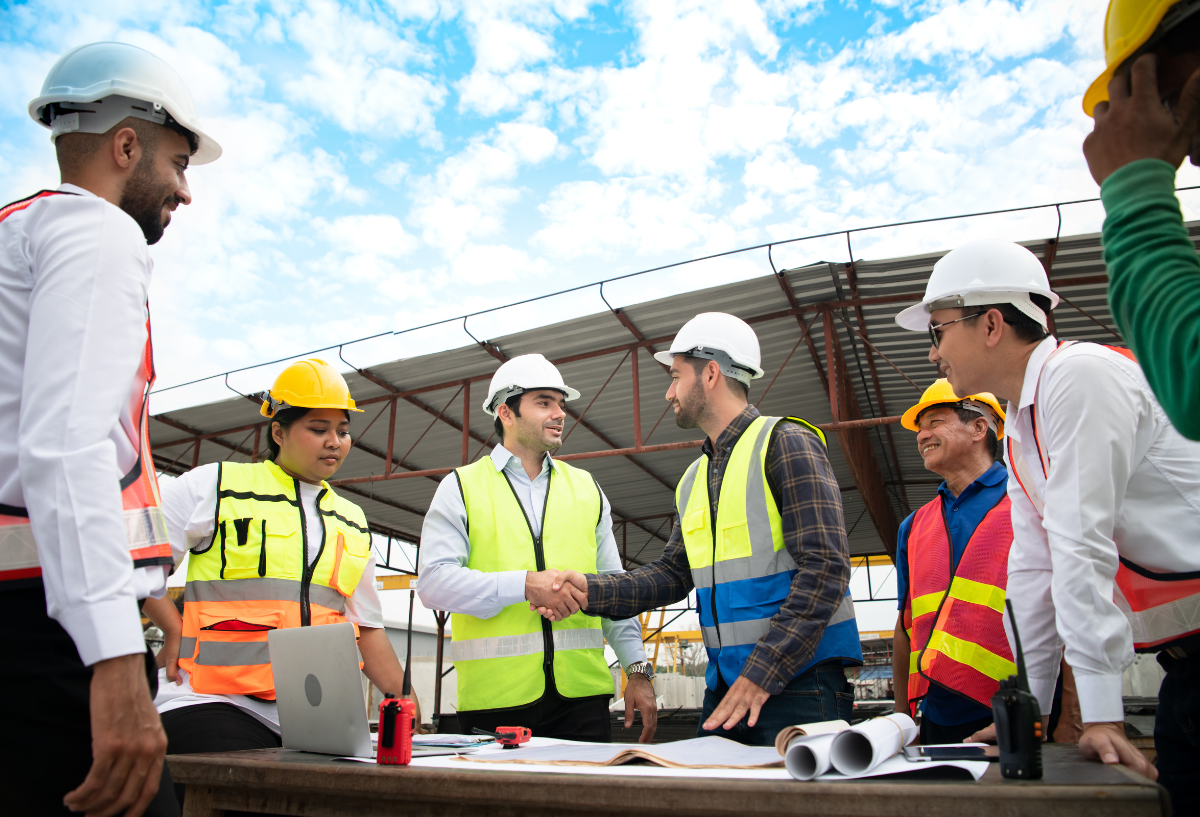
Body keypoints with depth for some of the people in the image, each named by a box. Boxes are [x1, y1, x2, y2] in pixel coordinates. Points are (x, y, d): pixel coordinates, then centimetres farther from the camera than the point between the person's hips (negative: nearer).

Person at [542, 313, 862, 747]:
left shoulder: (785, 443, -9)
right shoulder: (693, 478, 16)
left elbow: (825, 567, -17)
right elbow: (673, 573, 14)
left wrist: (764, 672, -20)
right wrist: (594, 590, -2)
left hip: (799, 682, -7)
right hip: (726, 686, 7)